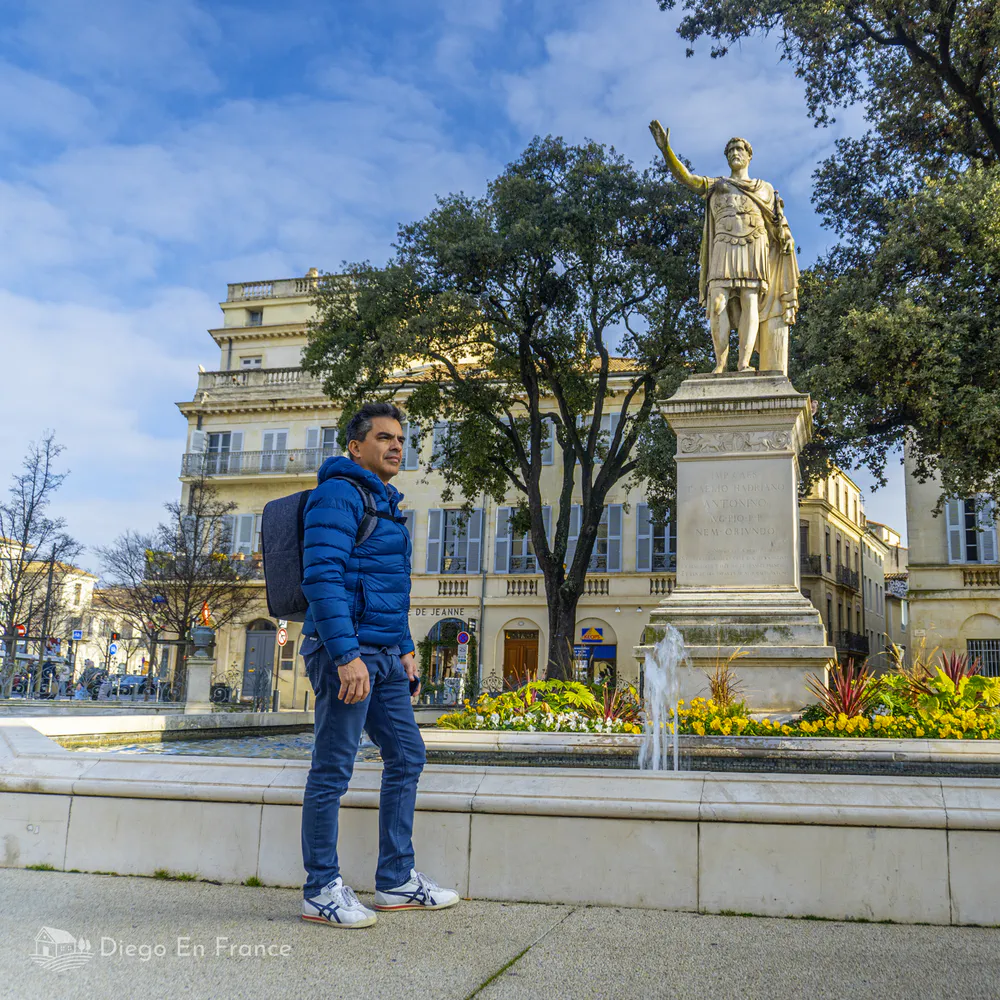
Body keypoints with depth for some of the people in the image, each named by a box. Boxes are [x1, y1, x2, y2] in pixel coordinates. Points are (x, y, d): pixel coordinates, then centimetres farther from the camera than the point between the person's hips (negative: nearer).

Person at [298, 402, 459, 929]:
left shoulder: (386, 503, 21)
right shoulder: (339, 494, -9)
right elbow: (322, 577, -20)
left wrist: (405, 648, 21)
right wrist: (346, 654, -25)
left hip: (383, 656, 10)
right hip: (346, 651, -10)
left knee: (407, 756, 12)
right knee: (333, 770, -2)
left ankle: (396, 880, 21)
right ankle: (321, 889, 10)